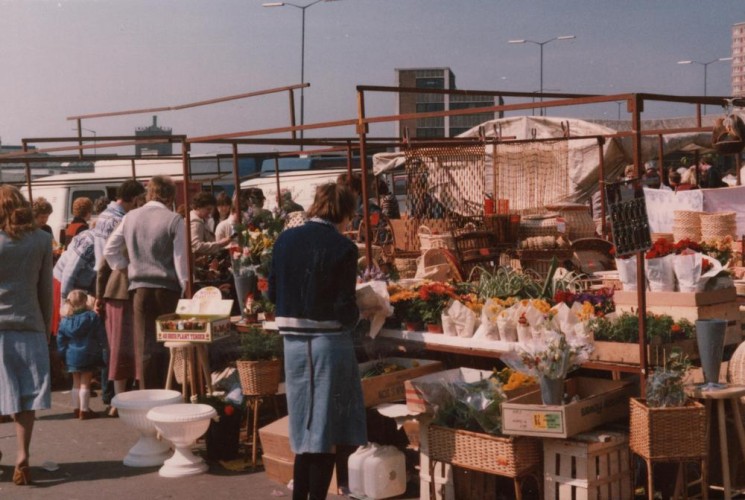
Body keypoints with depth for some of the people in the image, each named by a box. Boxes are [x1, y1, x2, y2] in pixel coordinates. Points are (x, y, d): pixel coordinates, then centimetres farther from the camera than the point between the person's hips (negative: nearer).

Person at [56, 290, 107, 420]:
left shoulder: (65, 321, 3)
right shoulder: (92, 317, -9)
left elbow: (61, 340, 7)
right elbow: (101, 336, -8)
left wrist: (64, 354, 15)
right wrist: (104, 352, 0)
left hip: (71, 356, 4)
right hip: (88, 355, -4)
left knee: (76, 383, 15)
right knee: (85, 383, 1)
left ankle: (76, 409, 20)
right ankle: (84, 410, 2)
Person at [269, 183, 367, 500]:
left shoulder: (285, 240, 3)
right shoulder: (342, 247, -12)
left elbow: (273, 293, 7)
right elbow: (345, 307, -14)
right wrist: (355, 317, 7)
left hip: (293, 340, 5)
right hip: (328, 341, -5)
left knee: (305, 422, 18)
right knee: (326, 427, 7)